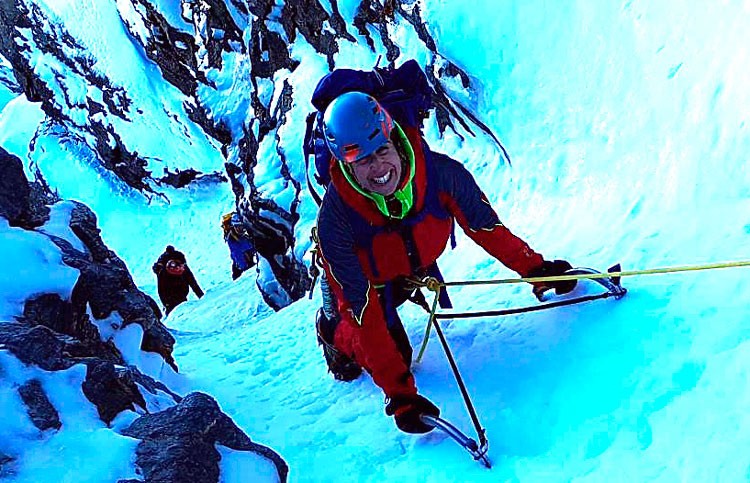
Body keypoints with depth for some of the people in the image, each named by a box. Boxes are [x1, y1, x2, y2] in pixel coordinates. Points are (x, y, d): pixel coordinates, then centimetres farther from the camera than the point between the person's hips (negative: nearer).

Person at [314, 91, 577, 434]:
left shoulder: (441, 173, -36)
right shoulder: (335, 220, -40)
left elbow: (485, 227, -17)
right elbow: (364, 313, -36)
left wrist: (535, 268, -9)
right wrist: (399, 393, -37)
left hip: (418, 266, 3)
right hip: (363, 278, -3)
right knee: (393, 353, -7)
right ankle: (332, 328, 18)